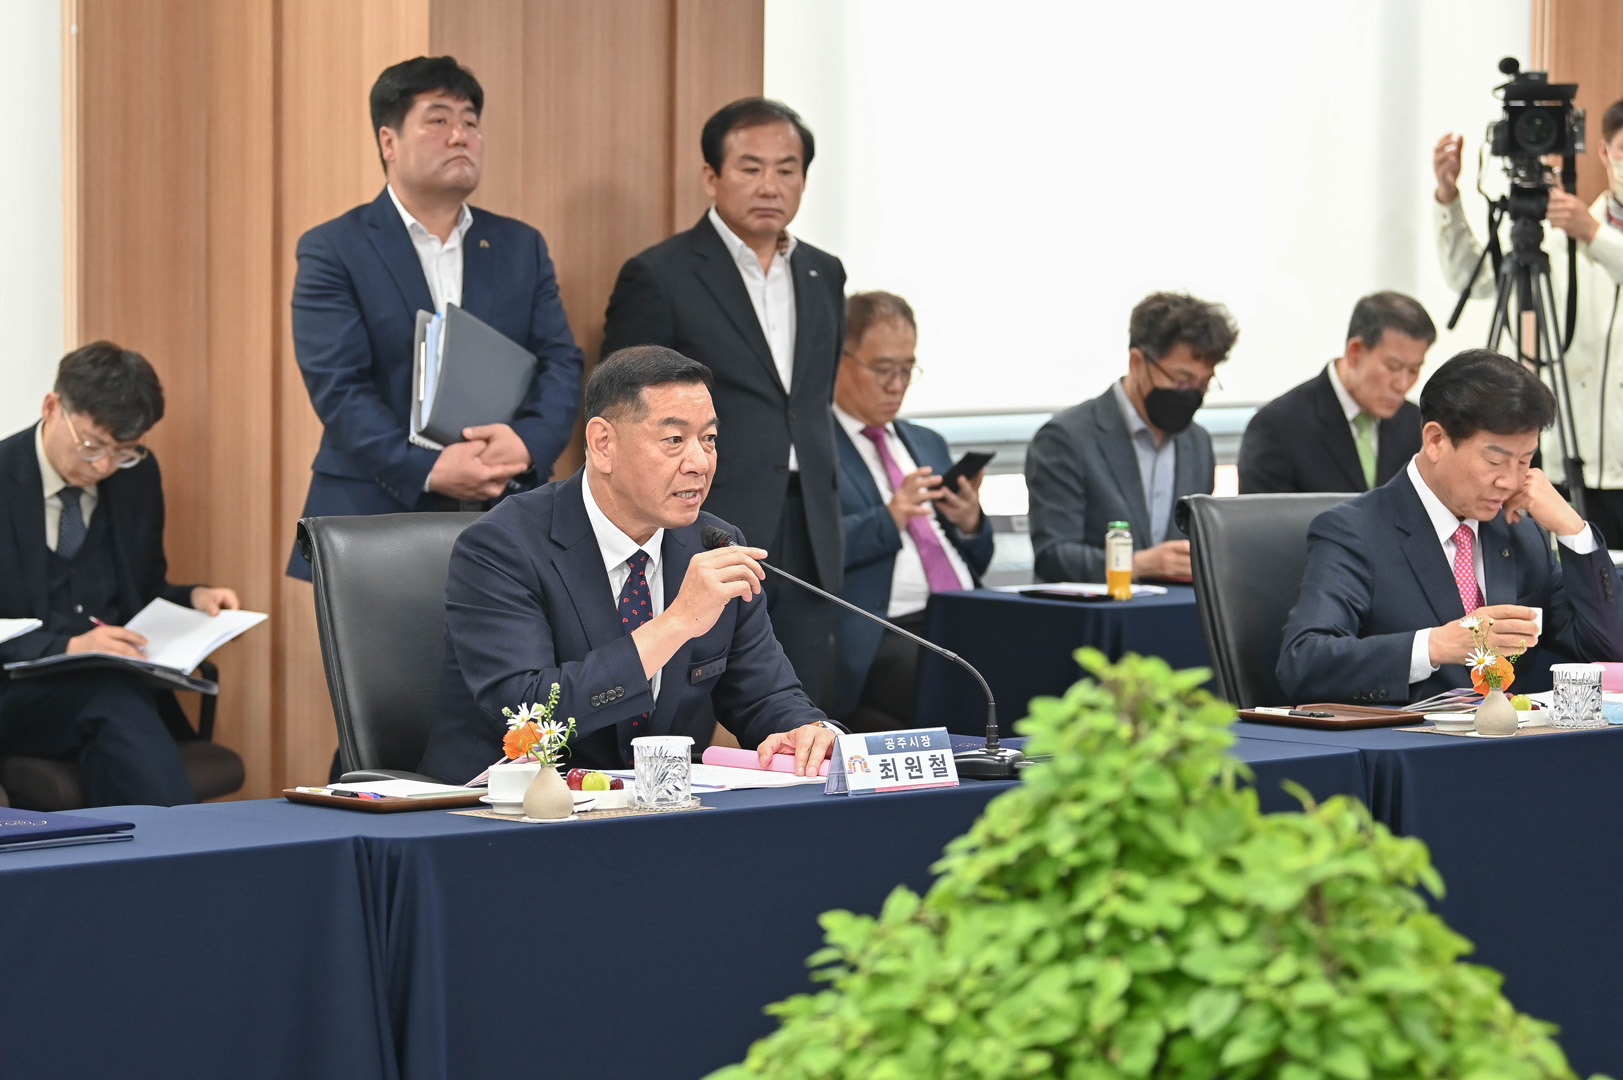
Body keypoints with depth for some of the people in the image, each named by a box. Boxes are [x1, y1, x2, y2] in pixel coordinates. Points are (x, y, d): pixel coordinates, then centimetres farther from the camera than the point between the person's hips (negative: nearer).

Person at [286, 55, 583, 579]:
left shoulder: (521, 248, 14)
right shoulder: (334, 251, 1)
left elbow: (560, 364, 6)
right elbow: (338, 386, -9)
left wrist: (529, 442, -16)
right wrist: (428, 470, -21)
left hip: (505, 524, 3)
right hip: (374, 519, -3)